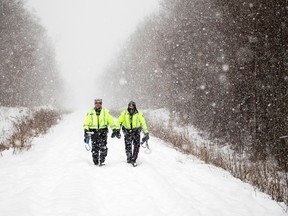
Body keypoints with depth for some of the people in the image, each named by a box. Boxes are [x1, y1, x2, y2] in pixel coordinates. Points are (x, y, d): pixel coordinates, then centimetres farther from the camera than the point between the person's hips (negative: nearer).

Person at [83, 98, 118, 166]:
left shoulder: (105, 112, 9)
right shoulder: (90, 112, 9)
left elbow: (111, 121, 12)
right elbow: (86, 122, 5)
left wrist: (114, 129, 7)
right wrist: (85, 130, -7)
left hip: (103, 131, -1)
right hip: (93, 132, 1)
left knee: (103, 147, -15)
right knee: (95, 148, 0)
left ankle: (102, 161, -10)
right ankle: (95, 162, 11)